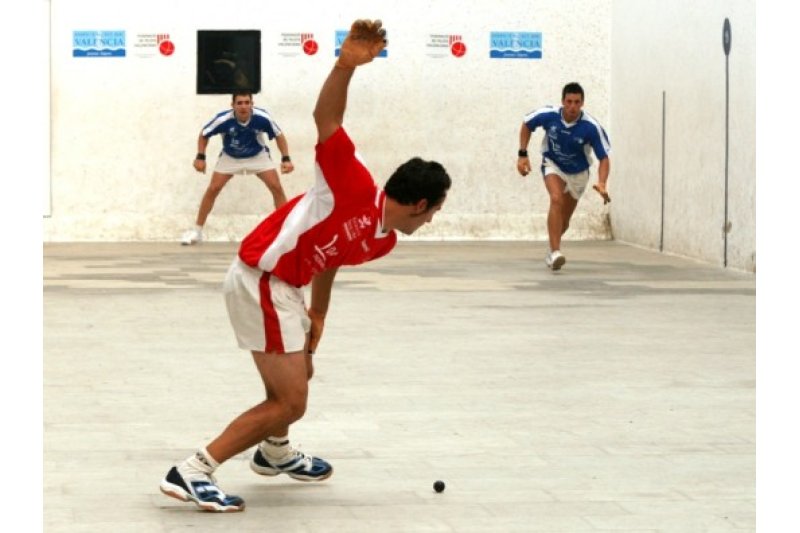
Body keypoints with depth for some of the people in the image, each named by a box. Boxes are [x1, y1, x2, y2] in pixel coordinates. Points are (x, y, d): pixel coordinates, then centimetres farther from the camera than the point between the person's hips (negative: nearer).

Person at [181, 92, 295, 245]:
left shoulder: (263, 117, -31)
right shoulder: (223, 119, -32)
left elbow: (279, 135, -12)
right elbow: (204, 134, -12)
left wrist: (286, 159, -20)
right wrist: (200, 157, -20)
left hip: (258, 155, 0)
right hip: (230, 157, 0)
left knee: (276, 187, -13)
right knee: (213, 189, -8)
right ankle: (197, 231, 5)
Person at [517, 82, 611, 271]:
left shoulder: (592, 127, -29)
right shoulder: (548, 115, -25)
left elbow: (604, 158, -25)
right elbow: (526, 124, -4)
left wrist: (601, 183, -42)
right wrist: (522, 154, -9)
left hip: (577, 172, 1)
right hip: (553, 165, -1)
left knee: (564, 219, 11)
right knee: (556, 199, -30)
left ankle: (553, 247, 42)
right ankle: (555, 252, -34)